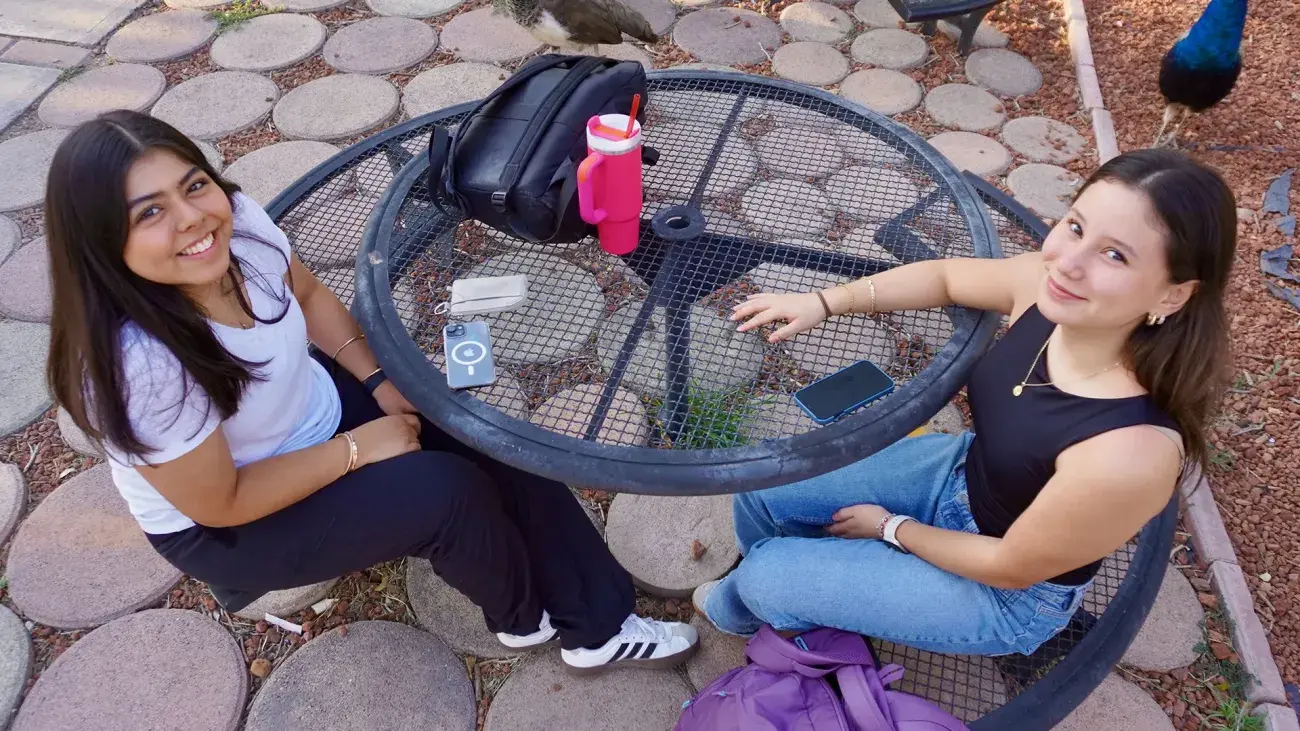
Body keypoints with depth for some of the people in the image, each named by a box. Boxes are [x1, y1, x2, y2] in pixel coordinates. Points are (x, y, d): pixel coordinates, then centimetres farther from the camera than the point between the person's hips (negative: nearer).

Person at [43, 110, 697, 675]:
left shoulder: (237, 220, -19)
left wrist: (380, 383, -8)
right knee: (448, 492, -22)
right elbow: (221, 502, -24)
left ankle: (597, 626, 7)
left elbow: (308, 294, 2)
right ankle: (523, 617, 11)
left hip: (318, 403, 6)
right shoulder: (135, 364, -36)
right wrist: (357, 448, -19)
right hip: (225, 529, -6)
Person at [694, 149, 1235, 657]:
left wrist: (891, 528, -9)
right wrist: (825, 302, -7)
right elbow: (947, 276, 0)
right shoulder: (1049, 287, -23)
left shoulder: (1128, 453, -40)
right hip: (961, 472, 5)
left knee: (765, 577, -4)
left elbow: (1011, 567, -23)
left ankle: (735, 611, 35)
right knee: (762, 491, 4)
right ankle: (785, 598, 38)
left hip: (1007, 596, -5)